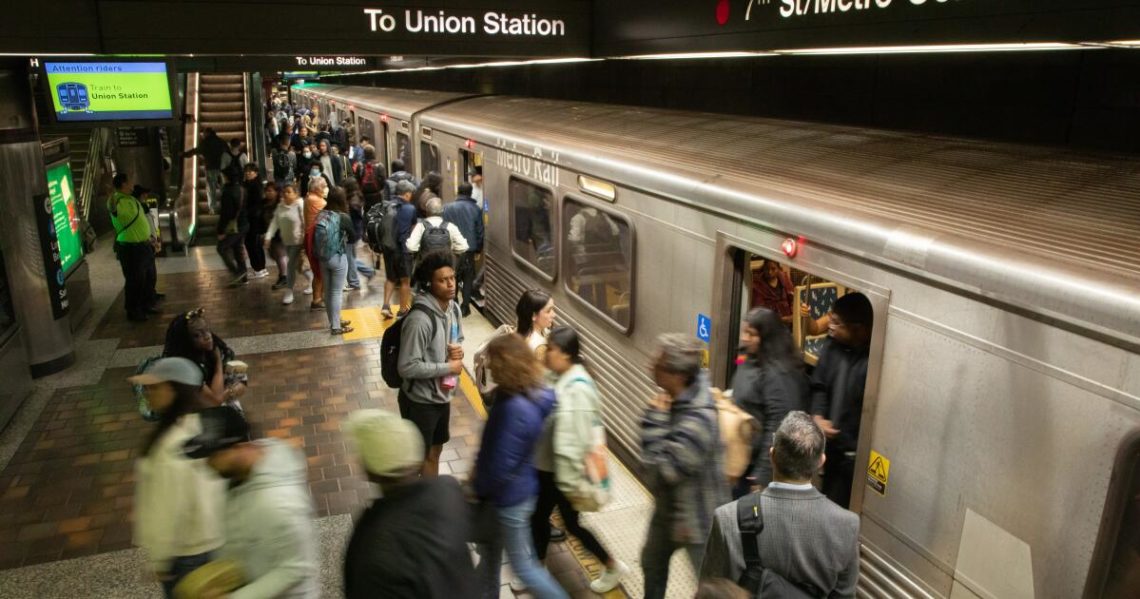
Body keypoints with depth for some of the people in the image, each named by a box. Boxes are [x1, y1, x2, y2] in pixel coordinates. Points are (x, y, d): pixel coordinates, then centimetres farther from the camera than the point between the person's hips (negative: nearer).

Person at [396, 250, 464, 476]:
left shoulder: (453, 308, -2)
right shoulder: (419, 319, -28)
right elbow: (407, 367, -28)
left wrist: (458, 349, -8)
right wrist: (448, 367, -21)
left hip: (442, 395, 8)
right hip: (420, 400, -8)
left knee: (434, 451, 25)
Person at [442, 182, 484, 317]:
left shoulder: (447, 208, -2)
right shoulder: (475, 209, -1)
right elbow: (480, 231, 2)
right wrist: (478, 249, 12)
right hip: (469, 249, 0)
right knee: (468, 278, 8)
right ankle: (465, 307, 6)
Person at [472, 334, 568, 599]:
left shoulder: (516, 409, -33)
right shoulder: (529, 393, -5)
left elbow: (502, 465, -26)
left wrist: (479, 489, -11)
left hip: (510, 497, -9)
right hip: (507, 492, 9)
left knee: (523, 565, 10)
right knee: (488, 550, 26)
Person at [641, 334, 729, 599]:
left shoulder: (698, 420, -36)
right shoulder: (677, 397, -8)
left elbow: (661, 470, -32)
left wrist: (654, 420, -28)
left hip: (696, 516, -9)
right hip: (668, 506, 9)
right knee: (652, 561, 30)